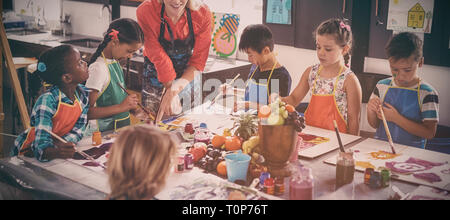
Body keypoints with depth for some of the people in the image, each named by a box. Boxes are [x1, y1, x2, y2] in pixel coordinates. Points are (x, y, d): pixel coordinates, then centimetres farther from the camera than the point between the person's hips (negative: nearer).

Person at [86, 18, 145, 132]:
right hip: (107, 132, -8)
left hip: (122, 127, 8)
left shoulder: (115, 62, 10)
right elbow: (88, 112, -20)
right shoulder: (99, 68, -16)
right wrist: (122, 107, -21)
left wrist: (133, 109, 8)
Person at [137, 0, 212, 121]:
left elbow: (198, 62, -18)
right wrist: (171, 89, -28)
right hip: (156, 72, -1)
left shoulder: (203, 14, -22)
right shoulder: (145, 11, -26)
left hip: (189, 74, 1)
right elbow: (159, 57, -24)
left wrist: (174, 89, -28)